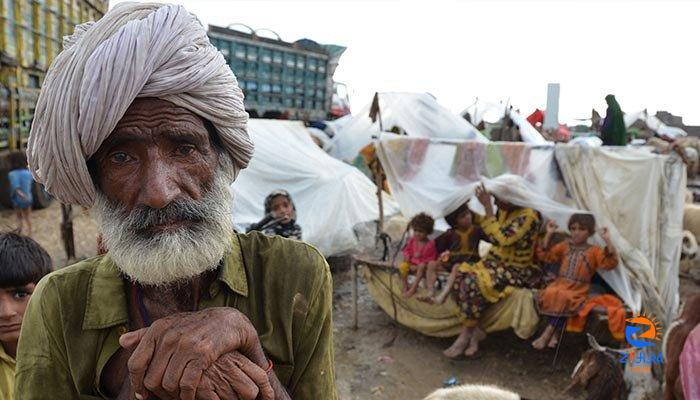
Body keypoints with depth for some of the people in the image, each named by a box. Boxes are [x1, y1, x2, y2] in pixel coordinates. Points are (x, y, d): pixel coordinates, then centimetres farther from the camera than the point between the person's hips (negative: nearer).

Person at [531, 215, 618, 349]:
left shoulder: (594, 251, 4)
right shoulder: (565, 246, 15)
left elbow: (610, 263, -12)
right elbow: (544, 255, 12)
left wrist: (607, 241, -21)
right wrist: (549, 234, 4)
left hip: (578, 290, -3)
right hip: (559, 284, 3)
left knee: (563, 299, -34)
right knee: (550, 295, -30)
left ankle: (547, 333, -27)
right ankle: (554, 333, -26)